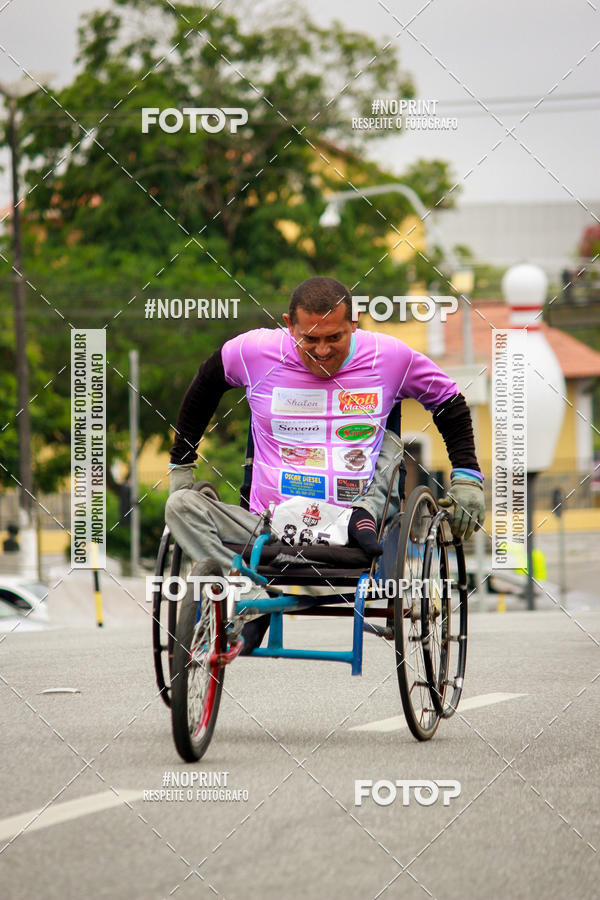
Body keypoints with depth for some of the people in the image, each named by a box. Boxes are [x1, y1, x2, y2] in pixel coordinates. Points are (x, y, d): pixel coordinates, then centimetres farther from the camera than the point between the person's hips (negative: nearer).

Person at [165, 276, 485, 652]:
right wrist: (182, 463, 20)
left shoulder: (390, 357, -3)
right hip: (272, 528, 1)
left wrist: (466, 477, 4)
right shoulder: (254, 351, -3)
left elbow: (450, 403, 13)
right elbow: (204, 389, 18)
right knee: (181, 506, -21)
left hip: (352, 536, -1)